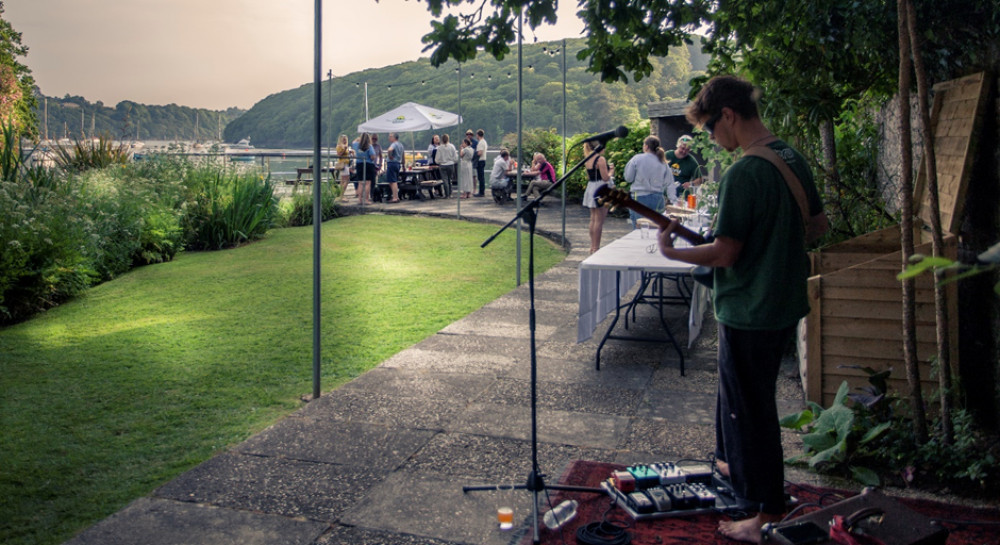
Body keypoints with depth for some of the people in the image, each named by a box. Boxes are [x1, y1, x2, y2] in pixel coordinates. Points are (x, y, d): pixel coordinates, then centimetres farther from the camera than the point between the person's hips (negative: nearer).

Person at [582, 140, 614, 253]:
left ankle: (593, 246, 20)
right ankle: (596, 247, -4)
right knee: (599, 220, -5)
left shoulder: (588, 159, 10)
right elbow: (605, 177, -18)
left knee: (593, 219, 14)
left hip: (590, 188, 9)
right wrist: (611, 171, 3)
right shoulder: (601, 159, -15)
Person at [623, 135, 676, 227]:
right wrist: (673, 199, 7)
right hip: (658, 198, 4)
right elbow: (669, 183, 4)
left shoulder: (637, 159, -6)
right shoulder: (663, 162, 5)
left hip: (640, 198, -4)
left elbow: (628, 178, -1)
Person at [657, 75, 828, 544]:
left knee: (751, 408, 3)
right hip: (786, 302, 9)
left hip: (749, 312, -9)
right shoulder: (793, 158, 5)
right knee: (740, 392, 27)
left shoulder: (743, 174, -23)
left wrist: (670, 251, -10)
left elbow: (724, 253, -23)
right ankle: (737, 464, 46)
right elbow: (818, 224, 15)